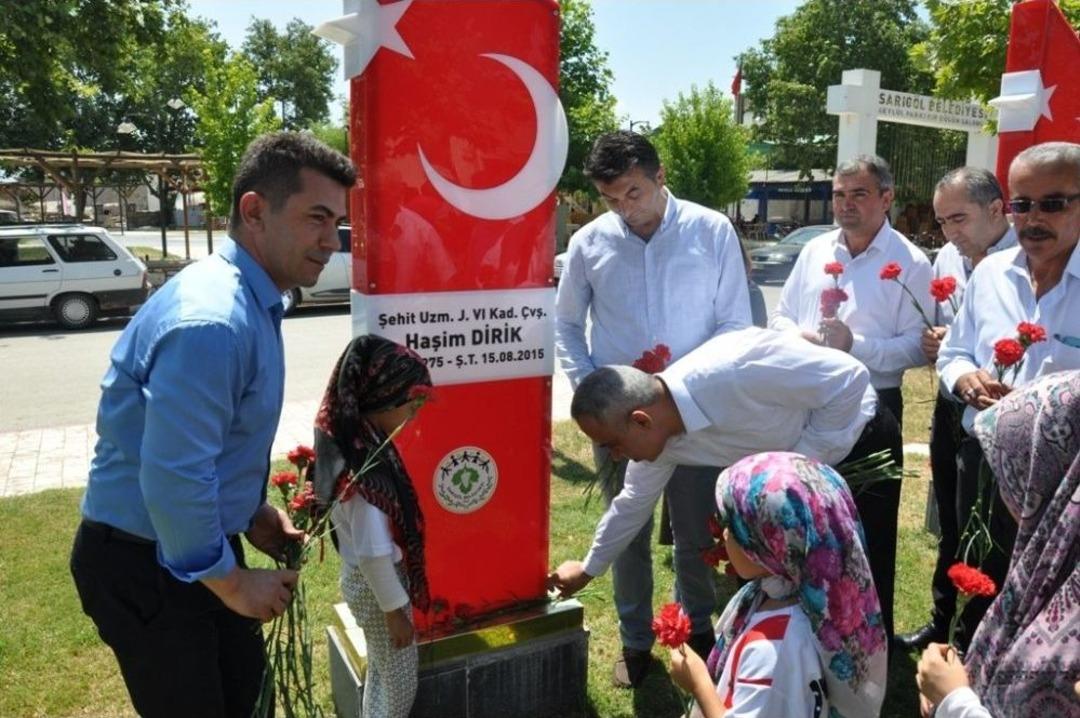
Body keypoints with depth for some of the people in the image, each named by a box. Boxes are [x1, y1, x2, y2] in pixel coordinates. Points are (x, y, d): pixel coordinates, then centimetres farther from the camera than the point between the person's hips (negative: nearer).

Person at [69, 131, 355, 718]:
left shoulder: (250, 301, 4)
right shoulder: (211, 320, -30)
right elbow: (174, 480, -31)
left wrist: (252, 511, 8)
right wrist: (232, 582, -18)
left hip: (194, 545, 9)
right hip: (143, 563, -9)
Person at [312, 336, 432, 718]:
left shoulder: (353, 438, -5)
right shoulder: (364, 467, -33)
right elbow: (374, 552, -27)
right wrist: (395, 609, -16)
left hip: (370, 578, 9)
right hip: (376, 584, -8)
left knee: (381, 673, 26)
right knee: (399, 685, 12)